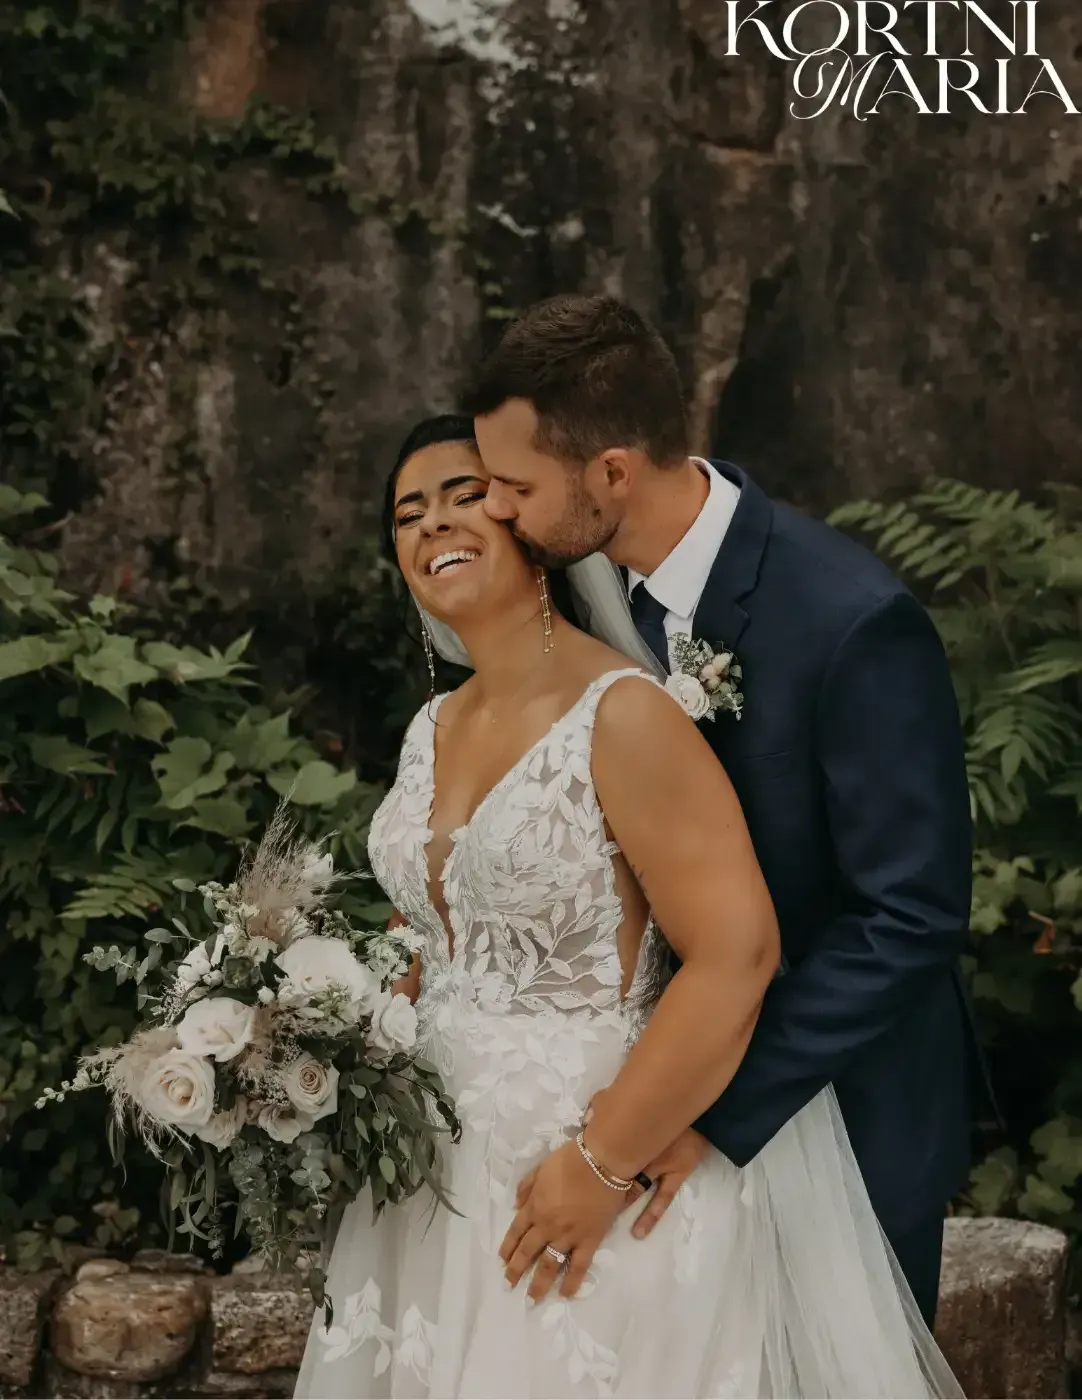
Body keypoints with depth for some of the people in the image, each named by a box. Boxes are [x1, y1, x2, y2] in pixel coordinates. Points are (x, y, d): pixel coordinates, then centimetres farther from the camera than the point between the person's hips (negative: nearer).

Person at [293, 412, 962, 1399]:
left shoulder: (624, 714, -16)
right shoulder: (432, 730, 7)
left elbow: (736, 957, -22)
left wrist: (603, 1165, -21)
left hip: (591, 1172, -7)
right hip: (436, 1162, 7)